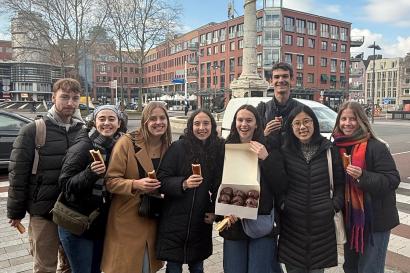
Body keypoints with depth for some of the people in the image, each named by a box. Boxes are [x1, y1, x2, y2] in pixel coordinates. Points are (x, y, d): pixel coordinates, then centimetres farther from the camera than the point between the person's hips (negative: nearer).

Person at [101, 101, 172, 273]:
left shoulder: (168, 146, 2)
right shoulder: (127, 142, -14)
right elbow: (110, 181, -14)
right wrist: (135, 184, -28)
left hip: (153, 221, 5)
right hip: (126, 221, -4)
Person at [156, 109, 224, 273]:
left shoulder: (218, 150, 1)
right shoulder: (178, 147, -10)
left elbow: (219, 184, 10)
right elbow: (162, 180, -11)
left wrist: (214, 210, 3)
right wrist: (183, 184, -27)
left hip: (201, 222, 3)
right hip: (175, 221, -3)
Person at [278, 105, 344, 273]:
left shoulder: (329, 150, 1)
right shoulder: (284, 152, 0)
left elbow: (340, 183, 6)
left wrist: (335, 206, -4)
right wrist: (282, 203, -8)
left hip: (322, 223, 1)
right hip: (292, 223, 0)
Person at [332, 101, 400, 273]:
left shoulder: (376, 147, -15)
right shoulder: (337, 147, 2)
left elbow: (392, 180, -18)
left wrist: (363, 176, -31)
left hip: (375, 220, -6)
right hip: (349, 218, 6)